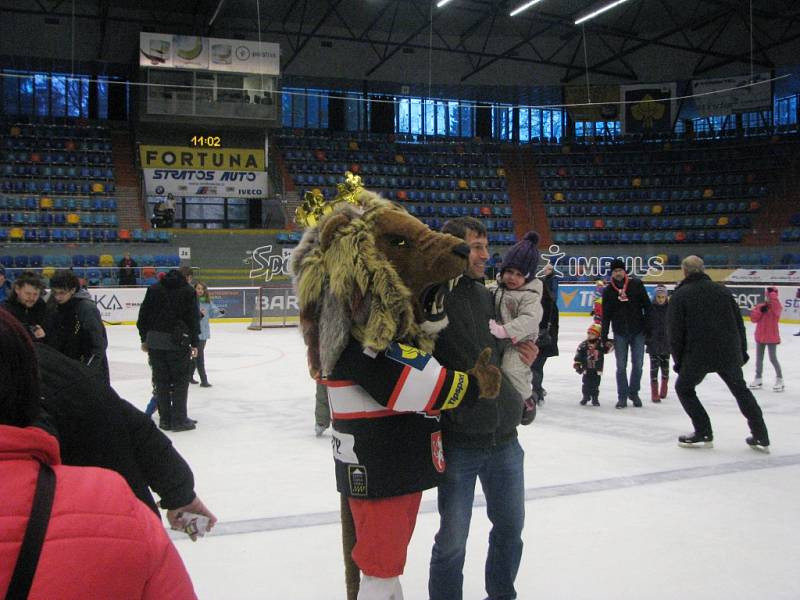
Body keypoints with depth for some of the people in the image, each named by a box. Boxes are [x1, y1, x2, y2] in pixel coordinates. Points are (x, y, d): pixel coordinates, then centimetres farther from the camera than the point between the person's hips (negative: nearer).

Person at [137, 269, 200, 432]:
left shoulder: (153, 289, 10)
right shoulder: (188, 291, -1)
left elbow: (143, 315, 9)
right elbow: (193, 318, -4)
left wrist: (144, 339, 13)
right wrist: (194, 343, 0)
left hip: (154, 340, 4)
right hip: (177, 341, -4)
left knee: (161, 380, 10)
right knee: (180, 380, 5)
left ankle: (165, 419, 14)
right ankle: (179, 420, 3)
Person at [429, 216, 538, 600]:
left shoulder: (486, 297, 10)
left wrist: (520, 355, 4)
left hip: (504, 439, 7)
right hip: (458, 443, -7)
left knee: (510, 526, 20)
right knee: (453, 539, 6)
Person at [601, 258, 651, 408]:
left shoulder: (636, 284, -4)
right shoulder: (608, 291, 0)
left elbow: (647, 306, -1)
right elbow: (606, 315, 2)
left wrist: (649, 328, -6)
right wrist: (604, 338, 0)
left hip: (638, 332, -1)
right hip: (620, 333, 1)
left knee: (637, 364, 5)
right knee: (621, 366, 3)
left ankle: (634, 393, 22)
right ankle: (622, 396, 12)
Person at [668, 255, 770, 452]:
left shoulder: (680, 295, -2)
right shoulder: (723, 290, 9)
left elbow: (675, 332, -5)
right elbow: (739, 324, 11)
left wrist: (678, 360, 5)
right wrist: (742, 352, 19)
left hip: (698, 355, -4)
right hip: (729, 353, 4)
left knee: (684, 388, 17)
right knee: (741, 389, 20)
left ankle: (704, 433, 12)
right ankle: (761, 437, 19)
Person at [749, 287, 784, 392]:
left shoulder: (776, 307, -10)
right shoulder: (760, 306, 4)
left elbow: (776, 305, -34)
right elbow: (753, 318, -2)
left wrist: (772, 293, -27)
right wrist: (760, 310, -16)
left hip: (772, 337, -5)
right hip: (760, 336, 6)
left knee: (773, 358, -2)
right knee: (759, 358, 13)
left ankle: (779, 379, 12)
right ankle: (758, 379, 24)